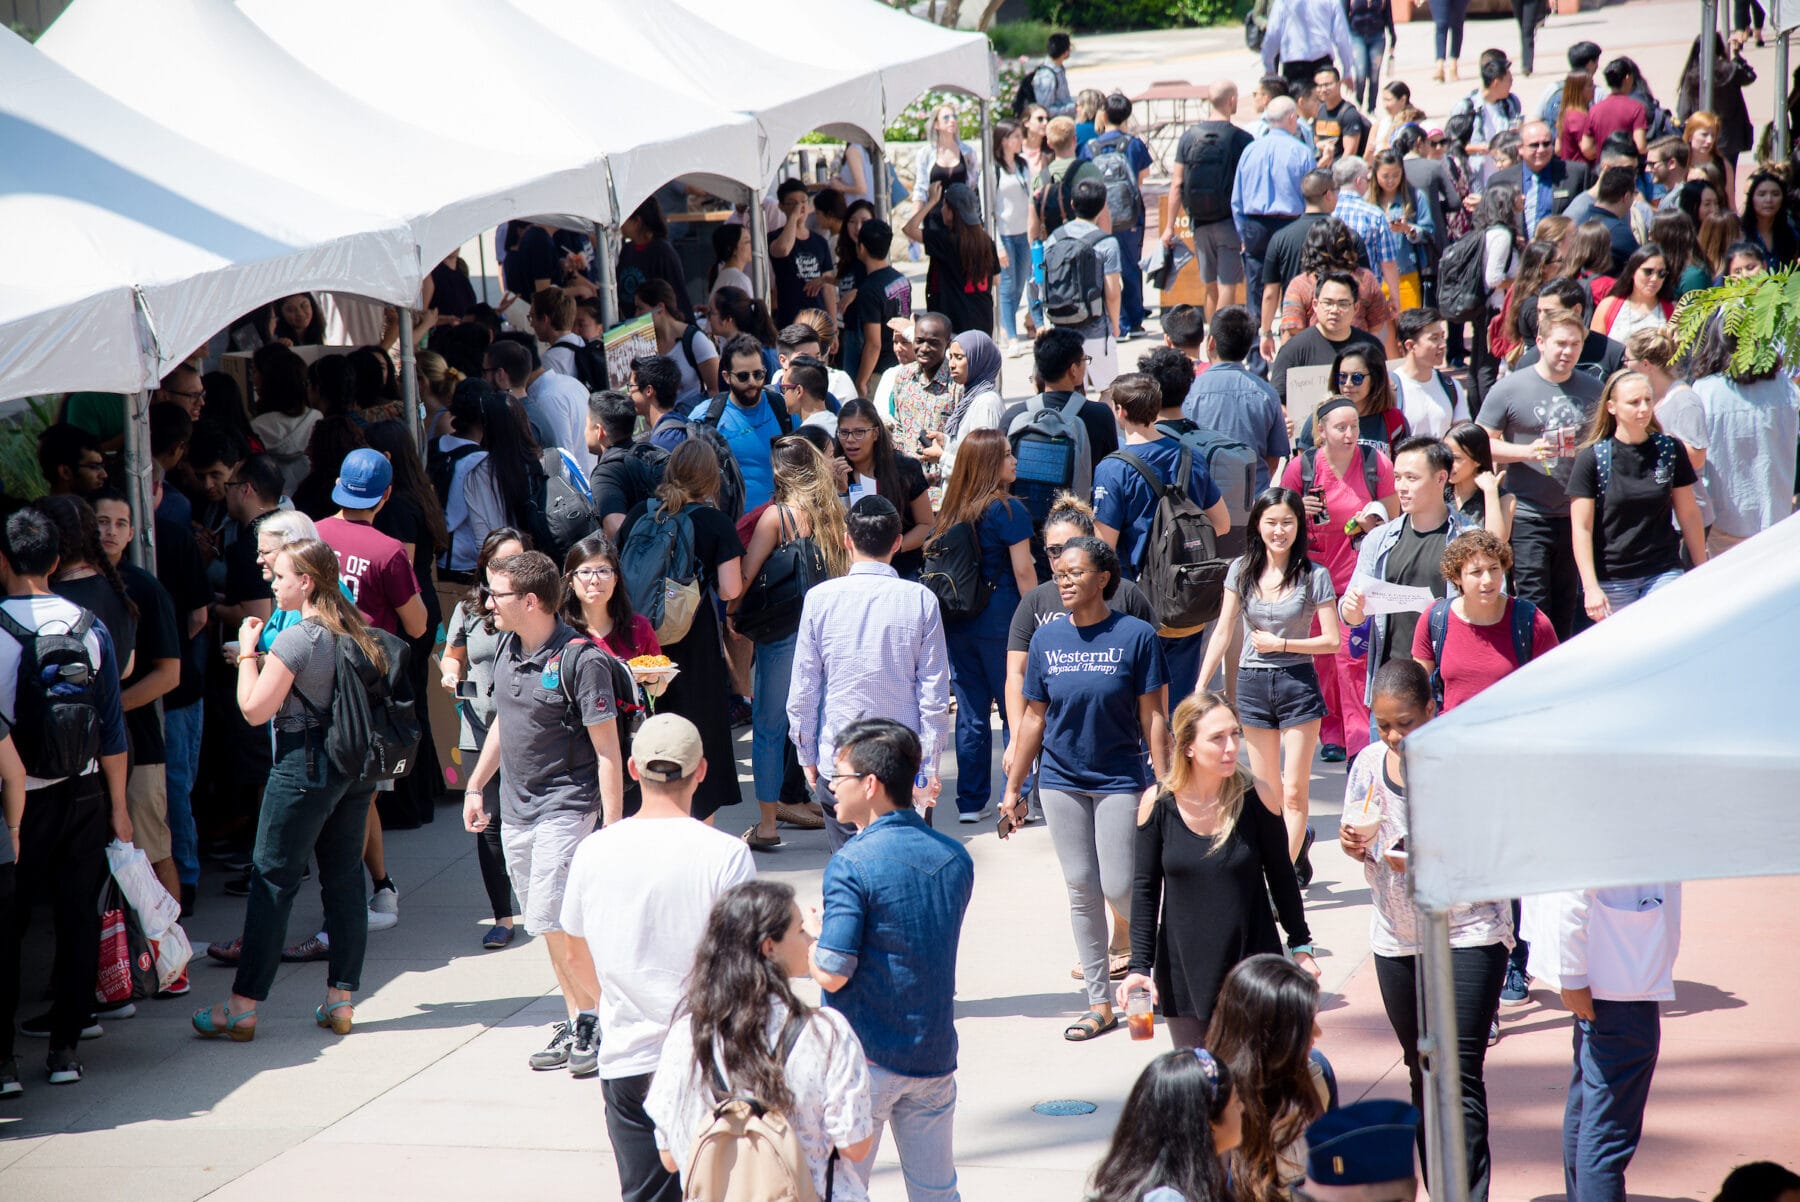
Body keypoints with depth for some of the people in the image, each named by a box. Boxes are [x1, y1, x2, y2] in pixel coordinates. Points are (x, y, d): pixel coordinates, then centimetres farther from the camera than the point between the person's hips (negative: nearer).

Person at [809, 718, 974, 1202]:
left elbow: (832, 974, -19)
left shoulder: (853, 862, -17)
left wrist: (806, 935, 1)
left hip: (864, 1057, -6)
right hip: (934, 1054, 6)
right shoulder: (955, 859, 3)